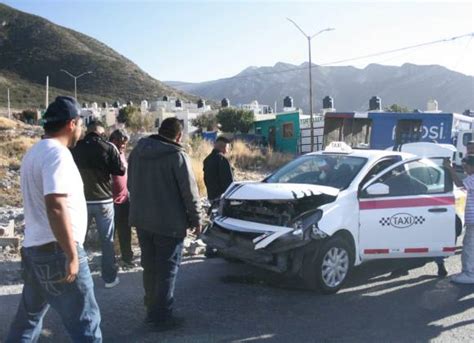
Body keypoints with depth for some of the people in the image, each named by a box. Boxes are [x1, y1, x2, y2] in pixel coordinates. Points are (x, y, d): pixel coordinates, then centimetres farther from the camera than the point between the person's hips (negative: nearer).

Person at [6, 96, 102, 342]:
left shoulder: (34, 152, 14)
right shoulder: (57, 153, -16)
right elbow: (55, 206, -27)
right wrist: (72, 254, -24)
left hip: (34, 248, 10)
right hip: (56, 250, -10)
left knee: (29, 317, 21)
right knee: (85, 321, 0)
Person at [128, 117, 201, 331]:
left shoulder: (137, 151, 6)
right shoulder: (176, 155, -15)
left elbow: (131, 185, 14)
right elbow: (189, 192, -14)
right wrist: (196, 219, -2)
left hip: (141, 220, 7)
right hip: (169, 222, -7)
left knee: (150, 268, 19)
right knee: (166, 270, 2)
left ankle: (152, 310, 32)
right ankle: (162, 317, 8)